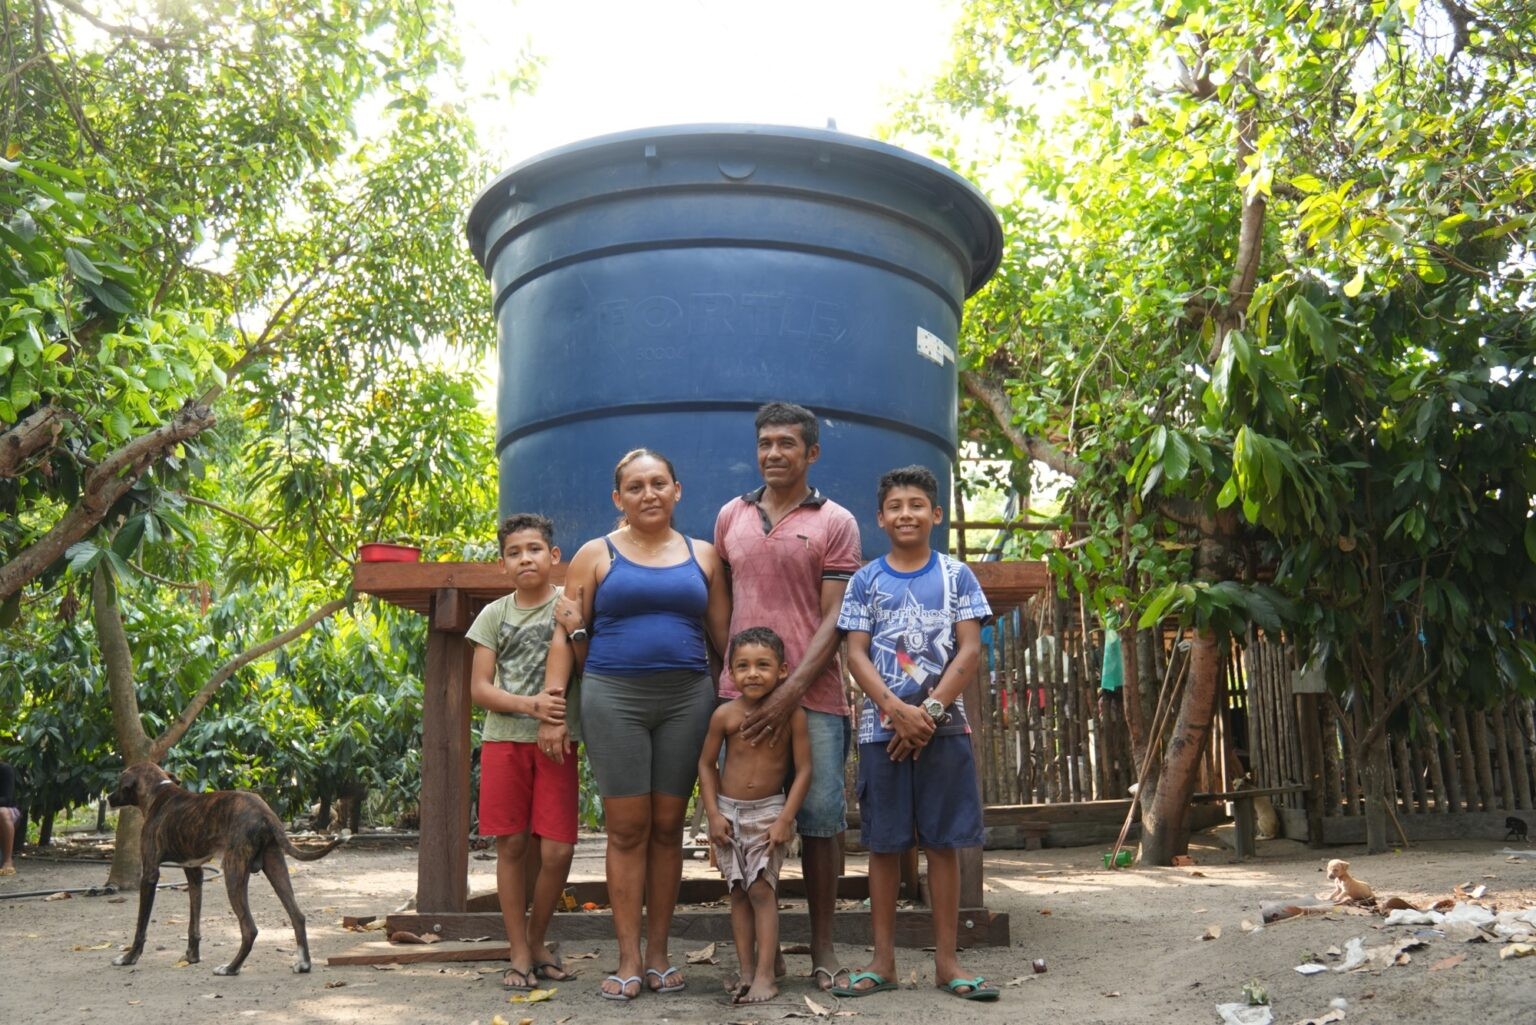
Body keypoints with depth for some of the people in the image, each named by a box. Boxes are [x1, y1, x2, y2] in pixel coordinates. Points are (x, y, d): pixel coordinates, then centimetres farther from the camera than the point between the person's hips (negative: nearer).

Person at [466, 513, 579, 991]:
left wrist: (554, 718, -24)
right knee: (511, 845, 3)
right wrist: (532, 705, -12)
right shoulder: (495, 614, 8)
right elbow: (479, 688, 3)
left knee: (556, 850, -4)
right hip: (503, 739, 2)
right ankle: (518, 951, 15)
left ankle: (537, 941, 18)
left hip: (554, 740, -2)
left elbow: (561, 651, -12)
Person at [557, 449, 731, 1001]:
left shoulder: (703, 555, 9)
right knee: (627, 829, 0)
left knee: (667, 827, 7)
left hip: (687, 699, 2)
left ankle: (658, 951, 17)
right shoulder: (596, 554, 4)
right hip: (614, 699, -1)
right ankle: (629, 958, 8)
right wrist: (575, 627, -12)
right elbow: (575, 641, 7)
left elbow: (723, 638, 11)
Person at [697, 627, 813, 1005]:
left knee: (762, 889, -8)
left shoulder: (791, 713, -12)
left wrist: (785, 819, -13)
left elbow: (803, 770, -8)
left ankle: (765, 975, -4)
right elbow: (706, 764, 3)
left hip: (769, 811, -3)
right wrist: (713, 814, -3)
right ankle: (746, 971, 14)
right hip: (729, 811, 3)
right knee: (739, 892, 7)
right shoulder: (725, 714, -7)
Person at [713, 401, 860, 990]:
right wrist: (724, 677, 9)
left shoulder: (835, 523, 2)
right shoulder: (731, 516, 13)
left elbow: (834, 619, -5)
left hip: (813, 697, -2)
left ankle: (822, 948, 16)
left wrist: (793, 690, -15)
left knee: (820, 822, 3)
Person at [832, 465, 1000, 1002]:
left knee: (943, 841, 3)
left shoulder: (956, 575, 5)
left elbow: (970, 650, -2)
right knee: (883, 843, 5)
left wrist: (929, 711, -12)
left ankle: (946, 960, 13)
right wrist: (896, 709, -15)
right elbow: (856, 654, -1)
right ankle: (883, 961, 15)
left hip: (943, 726, 0)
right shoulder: (866, 581, 5)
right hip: (882, 727, 0)